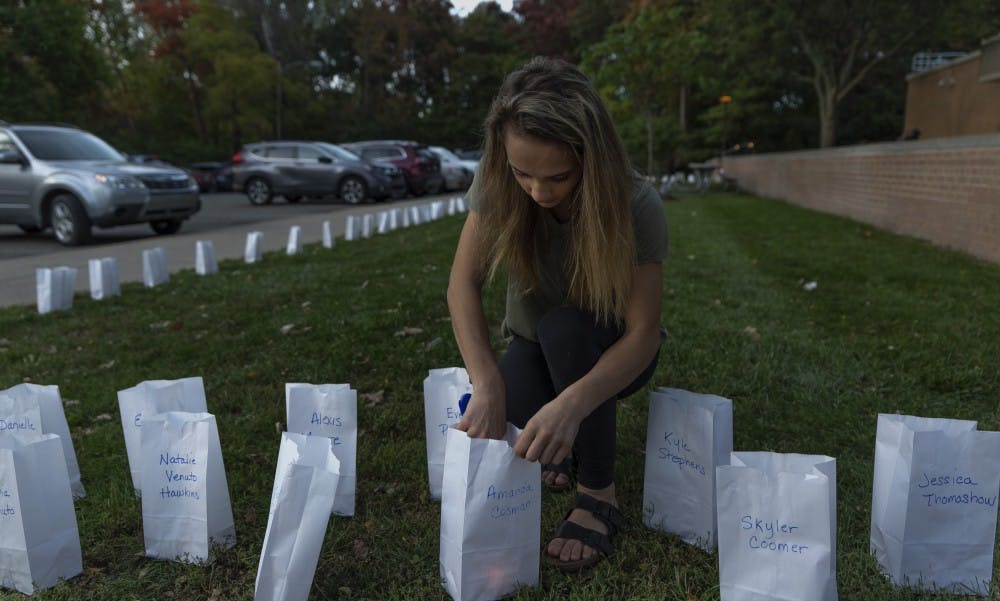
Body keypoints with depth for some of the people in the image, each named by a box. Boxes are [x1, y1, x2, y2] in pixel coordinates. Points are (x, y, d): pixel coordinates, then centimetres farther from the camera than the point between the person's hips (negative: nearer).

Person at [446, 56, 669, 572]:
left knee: (564, 328, -35)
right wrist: (488, 385, -37)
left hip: (610, 354, -2)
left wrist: (573, 402, -46)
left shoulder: (636, 204, -29)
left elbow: (643, 332, -29)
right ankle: (563, 443, 9)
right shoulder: (497, 182, -21)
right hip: (535, 345, 2)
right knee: (514, 397, -29)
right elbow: (464, 283, -22)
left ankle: (599, 495, -16)